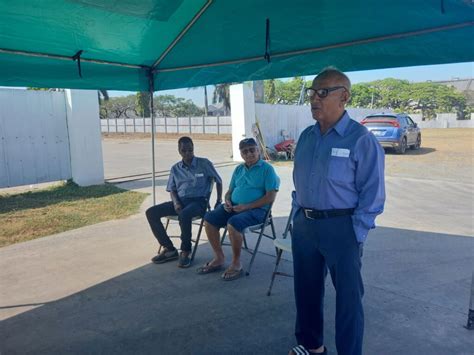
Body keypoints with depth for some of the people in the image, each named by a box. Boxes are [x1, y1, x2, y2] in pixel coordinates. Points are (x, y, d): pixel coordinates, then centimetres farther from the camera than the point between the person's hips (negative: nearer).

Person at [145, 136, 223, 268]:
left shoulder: (205, 163, 1)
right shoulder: (175, 169, 12)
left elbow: (218, 181, 8)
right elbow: (172, 190, 13)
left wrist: (219, 201, 1)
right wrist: (176, 203, -8)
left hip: (198, 201, -5)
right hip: (180, 201, 5)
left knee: (184, 215, -40)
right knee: (151, 212, -14)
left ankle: (185, 251, -18)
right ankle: (169, 249, -8)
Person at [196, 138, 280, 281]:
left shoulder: (267, 169, -4)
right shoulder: (238, 169, 16)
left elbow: (270, 196, -13)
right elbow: (230, 191, 22)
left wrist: (246, 206, -19)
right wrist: (227, 201, -3)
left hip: (256, 209, -7)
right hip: (234, 206, 7)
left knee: (233, 223, -33)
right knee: (209, 218, -12)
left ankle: (236, 264, -14)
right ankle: (219, 258, -1)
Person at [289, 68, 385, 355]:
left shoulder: (361, 139, -12)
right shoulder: (306, 137, 8)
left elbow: (372, 193, -12)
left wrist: (356, 234, -14)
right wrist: (298, 216, 12)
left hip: (341, 228, -6)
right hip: (304, 225, 7)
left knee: (348, 296, 7)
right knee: (306, 288, 18)